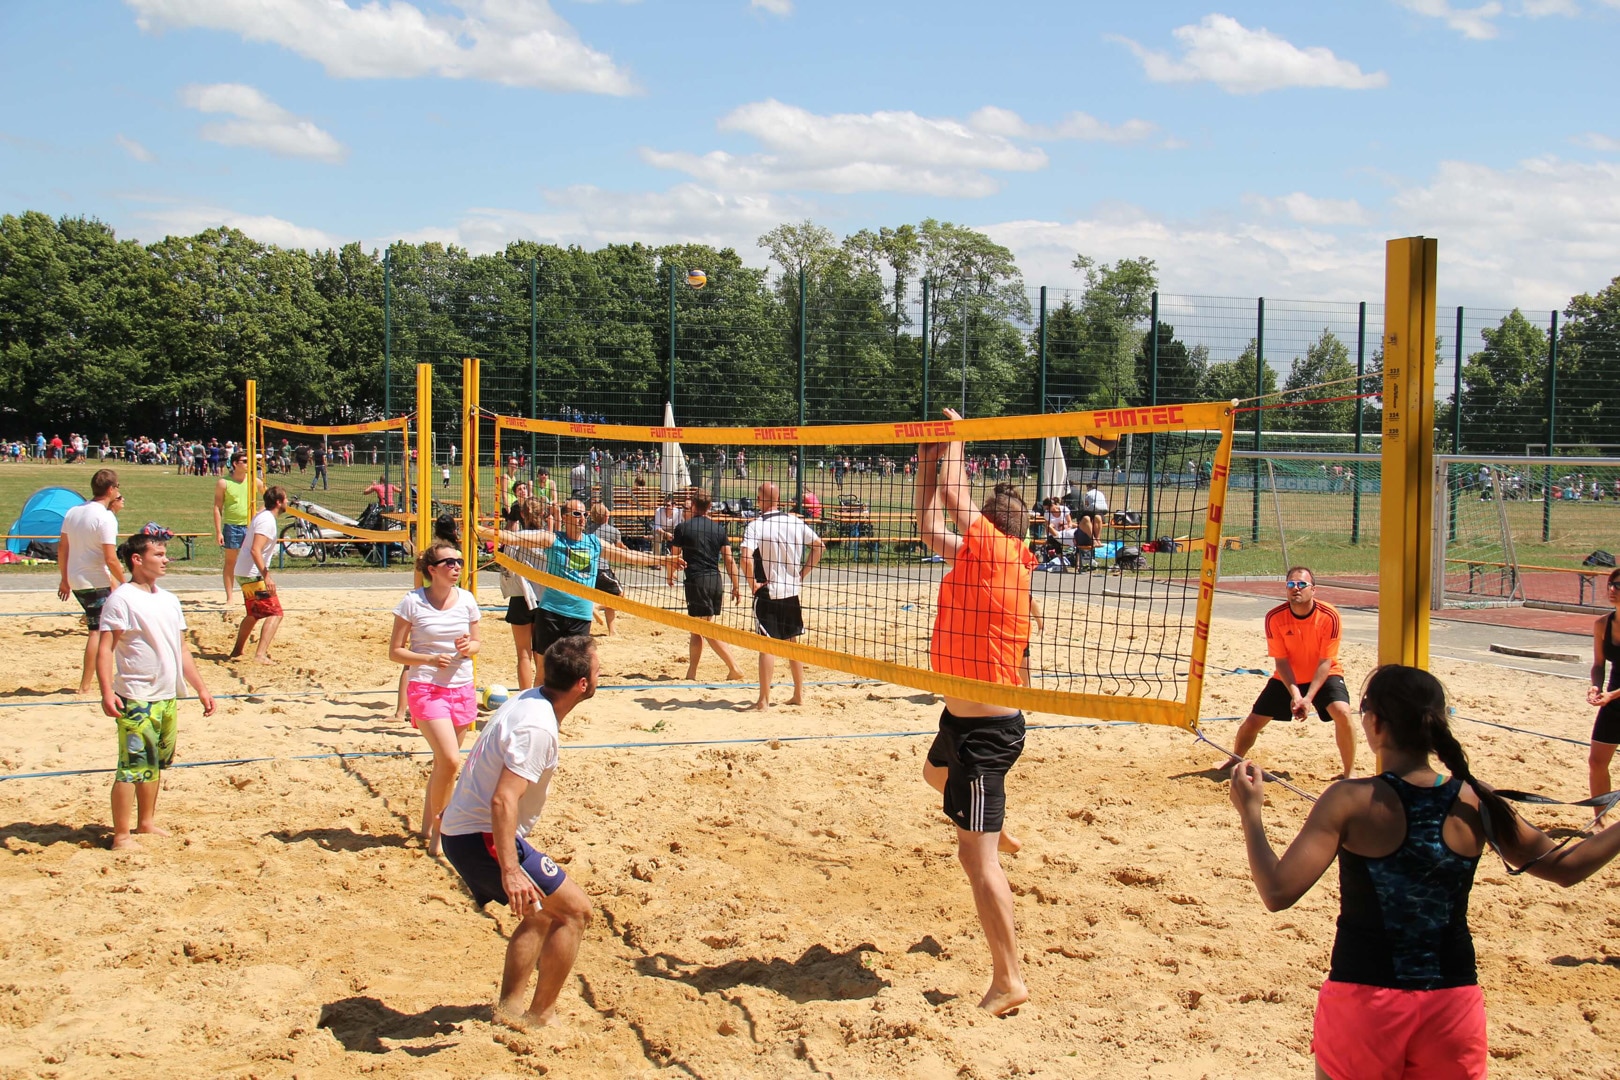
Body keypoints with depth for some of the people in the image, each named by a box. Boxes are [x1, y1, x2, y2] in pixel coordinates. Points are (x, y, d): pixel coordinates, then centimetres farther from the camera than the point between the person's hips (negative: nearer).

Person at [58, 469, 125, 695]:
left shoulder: (73, 512, 7)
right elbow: (110, 559, -20)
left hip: (75, 581, 8)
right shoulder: (106, 517, -16)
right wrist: (124, 583, -8)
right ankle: (85, 686, -3)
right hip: (96, 583, -8)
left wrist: (65, 579, 22)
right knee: (97, 631, -2)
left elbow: (62, 548, 13)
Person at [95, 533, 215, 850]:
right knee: (133, 766, -6)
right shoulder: (121, 600, -10)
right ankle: (121, 836, 0)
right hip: (136, 700, -8)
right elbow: (105, 649, -14)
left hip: (168, 698, 8)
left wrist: (201, 688, 17)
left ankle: (146, 821, 30)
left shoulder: (169, 600, 14)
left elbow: (182, 649, 20)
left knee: (156, 763, 16)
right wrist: (107, 692, -25)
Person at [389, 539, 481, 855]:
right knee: (450, 760, -16)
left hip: (462, 689, 5)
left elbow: (476, 643, 14)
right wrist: (429, 659, -21)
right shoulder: (413, 602, -9)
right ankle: (438, 829, 2)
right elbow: (395, 651, -5)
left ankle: (427, 826, 28)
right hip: (426, 689, -4)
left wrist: (468, 647, -9)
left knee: (443, 762, 12)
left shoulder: (466, 600, 2)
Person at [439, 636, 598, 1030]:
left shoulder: (529, 700, 7)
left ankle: (510, 1006, 21)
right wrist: (510, 871, -32)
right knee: (576, 910, -3)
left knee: (541, 915, 23)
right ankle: (541, 1016, 4)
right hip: (484, 839, -10)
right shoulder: (538, 727, -23)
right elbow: (503, 800, -29)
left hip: (460, 831, 10)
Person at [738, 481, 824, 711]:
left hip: (767, 592, -5)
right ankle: (799, 695, 24)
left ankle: (764, 701, -2)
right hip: (791, 591, 5)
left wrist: (752, 583, -14)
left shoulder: (755, 525, -13)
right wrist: (802, 573, 10)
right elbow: (819, 546, 6)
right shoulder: (795, 522, 2)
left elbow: (746, 556, -26)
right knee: (791, 642, 16)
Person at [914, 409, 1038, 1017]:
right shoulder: (976, 555, 8)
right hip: (965, 719, 10)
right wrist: (927, 465, 21)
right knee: (937, 773, 41)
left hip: (985, 730, -10)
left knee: (977, 857, -8)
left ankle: (1008, 982, -3)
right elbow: (930, 529, 21)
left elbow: (953, 494, -18)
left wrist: (953, 437, -3)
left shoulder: (998, 549, -17)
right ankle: (991, 829, 62)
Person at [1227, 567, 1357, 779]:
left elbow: (1325, 662, -21)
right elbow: (1281, 660, -15)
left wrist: (1308, 697, -28)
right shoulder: (1275, 618, -20)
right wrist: (1295, 694, -27)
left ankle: (1350, 772, -11)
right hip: (1287, 679, 2)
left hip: (1323, 676, -2)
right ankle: (1235, 761, 30)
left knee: (1342, 712, -28)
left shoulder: (1329, 616, -25)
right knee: (1253, 720, -1)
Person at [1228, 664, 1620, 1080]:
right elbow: (1563, 867, 8)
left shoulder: (1351, 801, -14)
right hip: (1453, 1006, 3)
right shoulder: (1475, 804, -4)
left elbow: (1278, 892, -18)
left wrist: (1250, 811, -7)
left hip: (1363, 1000, -2)